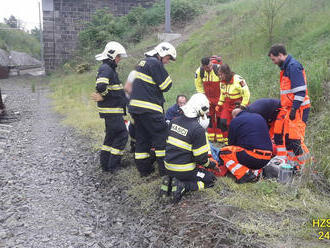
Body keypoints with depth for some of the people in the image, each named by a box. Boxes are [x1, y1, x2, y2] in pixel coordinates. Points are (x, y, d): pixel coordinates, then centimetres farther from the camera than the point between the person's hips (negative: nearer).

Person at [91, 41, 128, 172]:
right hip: (112, 109, -11)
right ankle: (113, 165, -1)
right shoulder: (106, 68, -15)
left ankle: (105, 163, 26)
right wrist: (105, 96, -13)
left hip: (111, 110, 11)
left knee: (111, 135, 17)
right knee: (122, 135, -6)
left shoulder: (109, 68, 18)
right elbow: (101, 87, -30)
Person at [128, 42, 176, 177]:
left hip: (135, 106, 10)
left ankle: (144, 168, 20)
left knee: (142, 138, 13)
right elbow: (166, 86, -10)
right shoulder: (155, 63, -11)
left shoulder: (143, 62, 19)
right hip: (149, 108, -9)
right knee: (161, 136, 0)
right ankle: (165, 168, 5)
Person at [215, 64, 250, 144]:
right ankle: (226, 141, 9)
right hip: (228, 105, 6)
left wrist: (243, 106, -17)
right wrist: (219, 104, 13)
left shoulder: (238, 80, -22)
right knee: (223, 122, -5)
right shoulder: (222, 82, 1)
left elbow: (246, 93, -18)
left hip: (239, 105, -6)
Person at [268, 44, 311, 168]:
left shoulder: (293, 66, -14)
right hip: (288, 107, 10)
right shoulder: (286, 66, 17)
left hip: (298, 108, -10)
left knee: (293, 137, -11)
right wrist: (283, 104, 23)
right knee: (279, 133, 11)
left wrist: (294, 108, -21)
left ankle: (303, 165, 0)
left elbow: (300, 90, -20)